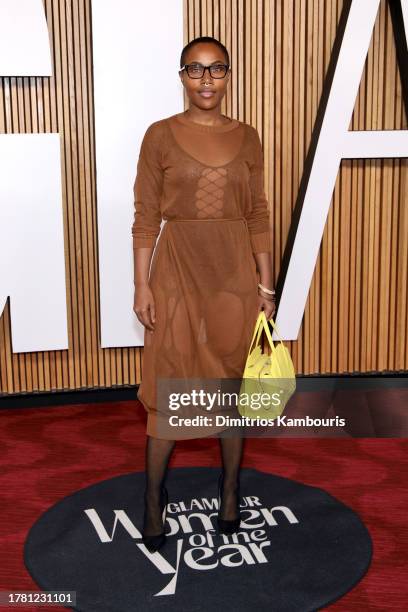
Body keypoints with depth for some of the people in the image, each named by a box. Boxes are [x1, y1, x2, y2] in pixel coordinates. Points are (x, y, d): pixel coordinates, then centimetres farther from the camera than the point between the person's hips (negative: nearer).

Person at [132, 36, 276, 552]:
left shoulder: (247, 138, 6)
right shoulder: (160, 135, -1)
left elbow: (258, 216, 7)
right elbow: (146, 217, -3)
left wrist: (266, 285, 4)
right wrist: (142, 285, -7)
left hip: (235, 272, 2)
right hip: (178, 270, -2)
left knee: (233, 379, 10)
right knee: (168, 385, 2)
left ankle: (230, 489, 27)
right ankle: (154, 497, 18)